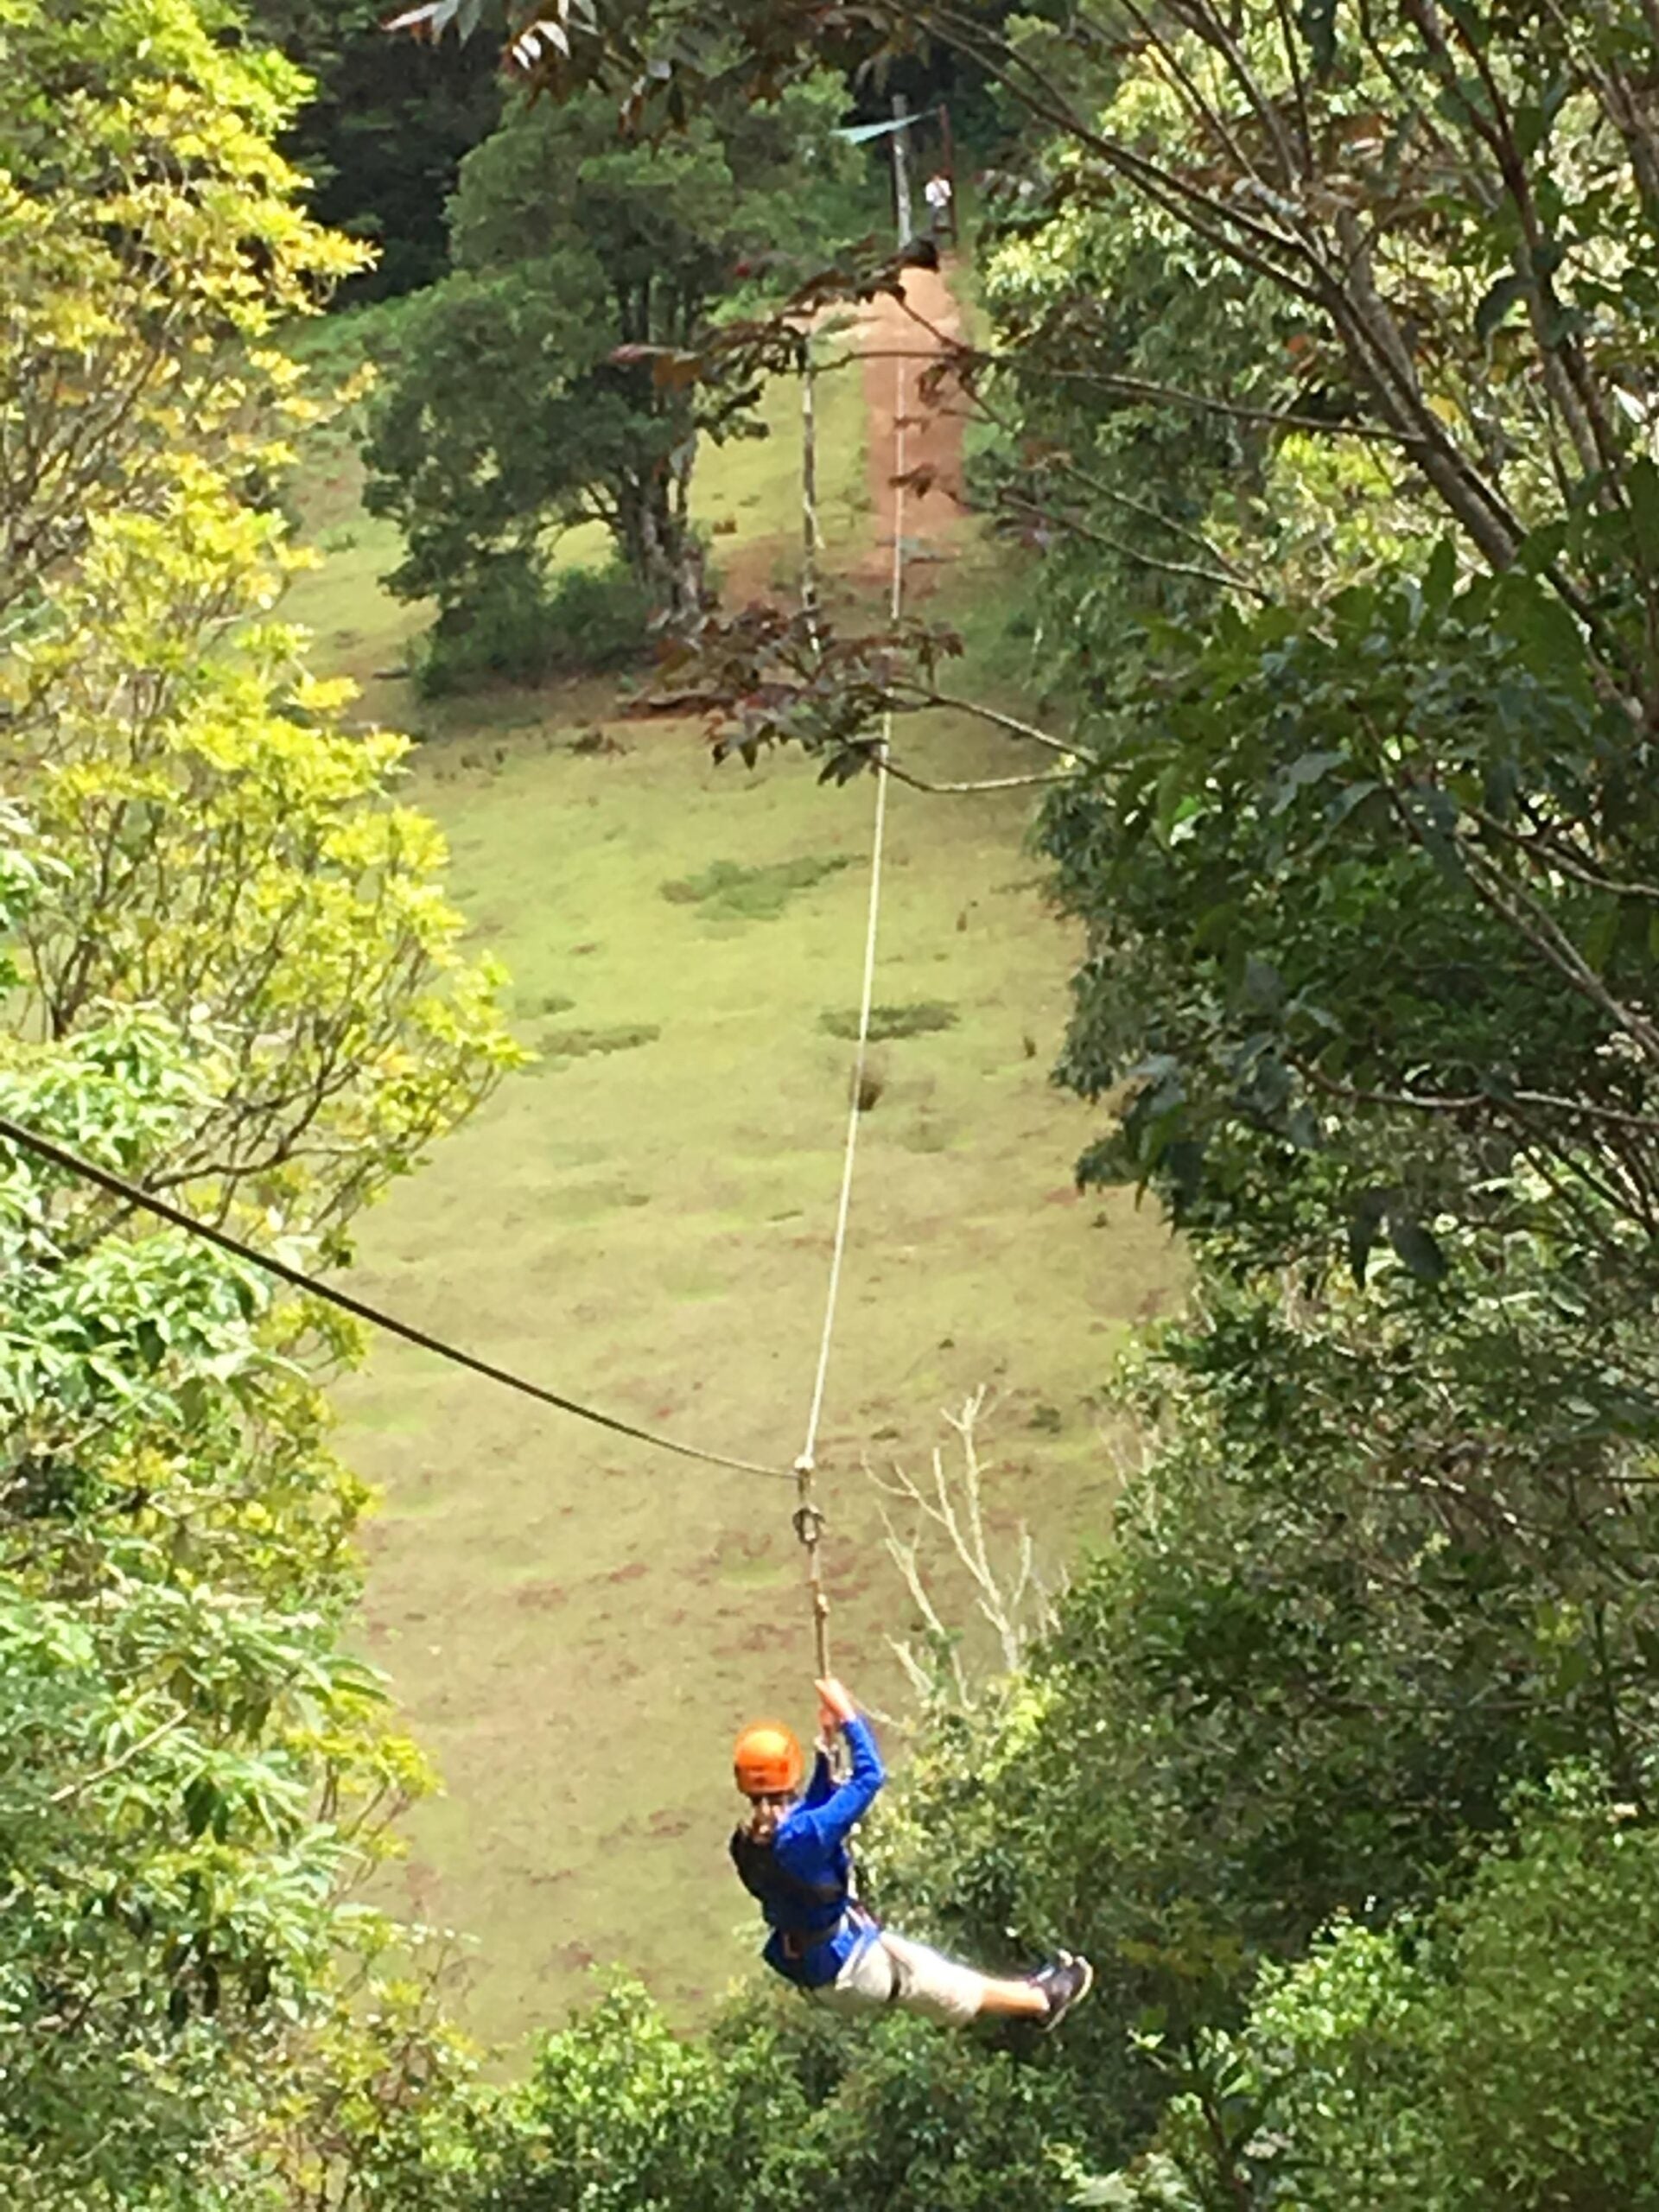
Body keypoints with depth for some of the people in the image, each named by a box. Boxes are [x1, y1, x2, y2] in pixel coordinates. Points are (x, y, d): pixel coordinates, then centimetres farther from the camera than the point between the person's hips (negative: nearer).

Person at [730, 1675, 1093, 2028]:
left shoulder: (747, 1844, -8)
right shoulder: (797, 1837, -34)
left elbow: (807, 1812, 11)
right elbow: (869, 1776, -28)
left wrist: (824, 1749, 4)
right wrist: (847, 1714, -18)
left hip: (812, 1970, 8)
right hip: (845, 1967, -8)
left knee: (930, 1967, 23)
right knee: (947, 1984, 13)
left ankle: (1023, 1993, 40)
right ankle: (1043, 2000, 33)